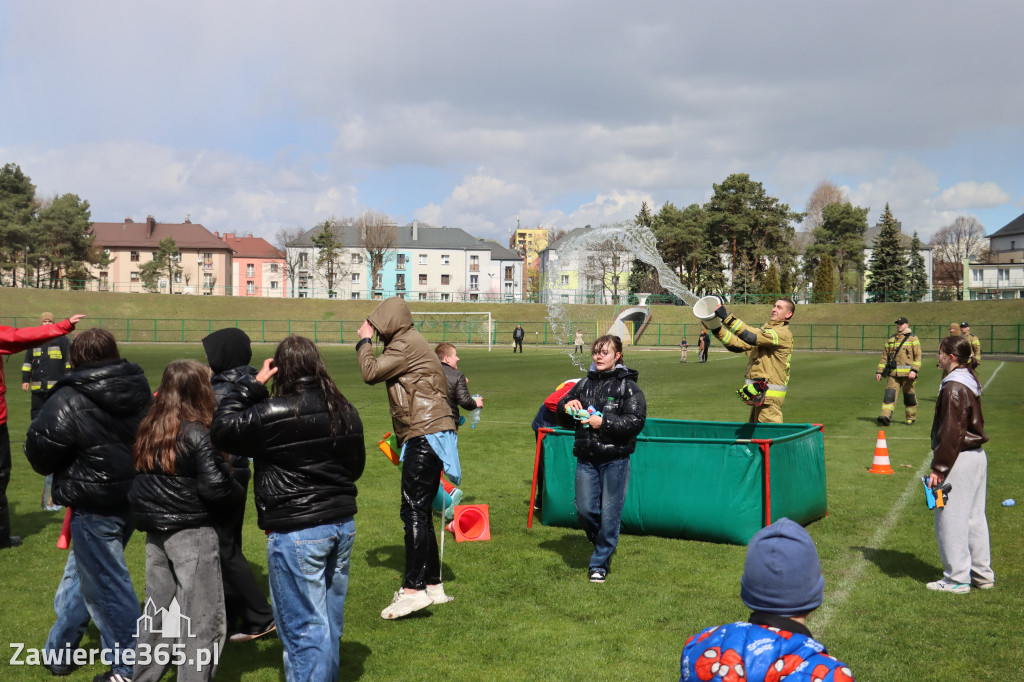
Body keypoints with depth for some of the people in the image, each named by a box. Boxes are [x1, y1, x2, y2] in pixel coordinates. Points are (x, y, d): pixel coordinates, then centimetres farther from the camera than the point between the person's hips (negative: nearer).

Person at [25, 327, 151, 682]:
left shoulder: (69, 401, -18)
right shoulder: (139, 390, 1)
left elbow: (40, 452, -11)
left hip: (94, 507, -7)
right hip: (133, 500, 7)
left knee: (108, 586, 4)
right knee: (82, 573, 23)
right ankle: (58, 649, 37)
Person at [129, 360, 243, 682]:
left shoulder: (148, 430, 4)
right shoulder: (197, 435, -16)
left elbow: (138, 478, 11)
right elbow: (215, 486, -18)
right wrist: (239, 492, -1)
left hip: (155, 534, 7)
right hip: (193, 534, -7)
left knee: (157, 613, 21)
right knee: (204, 620, 2)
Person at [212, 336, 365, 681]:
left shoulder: (272, 414, -17)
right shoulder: (345, 411, 4)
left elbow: (221, 429, -5)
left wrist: (251, 384, -2)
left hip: (296, 534, -6)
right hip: (342, 524, 7)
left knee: (305, 628, 1)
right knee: (329, 621, 18)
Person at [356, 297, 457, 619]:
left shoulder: (406, 344, -10)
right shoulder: (410, 343, 22)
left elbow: (371, 372, -16)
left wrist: (364, 342, 1)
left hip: (425, 436, -11)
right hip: (426, 436, 11)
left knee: (414, 511, -13)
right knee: (420, 512, 14)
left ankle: (413, 589, -15)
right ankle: (433, 585, 20)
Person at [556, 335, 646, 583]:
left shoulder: (628, 386, -4)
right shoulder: (585, 383, 11)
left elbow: (636, 421, -12)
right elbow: (560, 405, 21)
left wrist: (604, 422, -18)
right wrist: (568, 405, -3)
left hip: (615, 459, -4)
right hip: (586, 459, 4)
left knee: (610, 512, 0)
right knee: (585, 510, 4)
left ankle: (600, 562, 14)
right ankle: (604, 543, 33)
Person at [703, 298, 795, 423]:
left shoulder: (783, 333, -12)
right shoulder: (766, 330, 19)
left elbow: (751, 338, -24)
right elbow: (739, 345, 11)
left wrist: (726, 317, -27)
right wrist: (717, 329, 0)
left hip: (769, 394, -9)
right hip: (759, 394, 9)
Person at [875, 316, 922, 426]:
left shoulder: (913, 339, 4)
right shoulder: (890, 340, 15)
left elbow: (918, 356, -3)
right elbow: (884, 356, 17)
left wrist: (914, 370, -16)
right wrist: (879, 371, 9)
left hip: (907, 374, -3)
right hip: (893, 374, 3)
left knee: (909, 396, 6)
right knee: (889, 393, -12)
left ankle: (911, 417, 22)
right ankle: (886, 416, -20)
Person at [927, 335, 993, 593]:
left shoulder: (953, 387, -18)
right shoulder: (971, 382, 12)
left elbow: (951, 432, -20)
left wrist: (939, 467, -17)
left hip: (959, 459, -10)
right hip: (977, 456, 10)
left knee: (951, 519, 0)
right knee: (974, 517, 16)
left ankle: (957, 579, 7)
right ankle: (982, 574, 24)